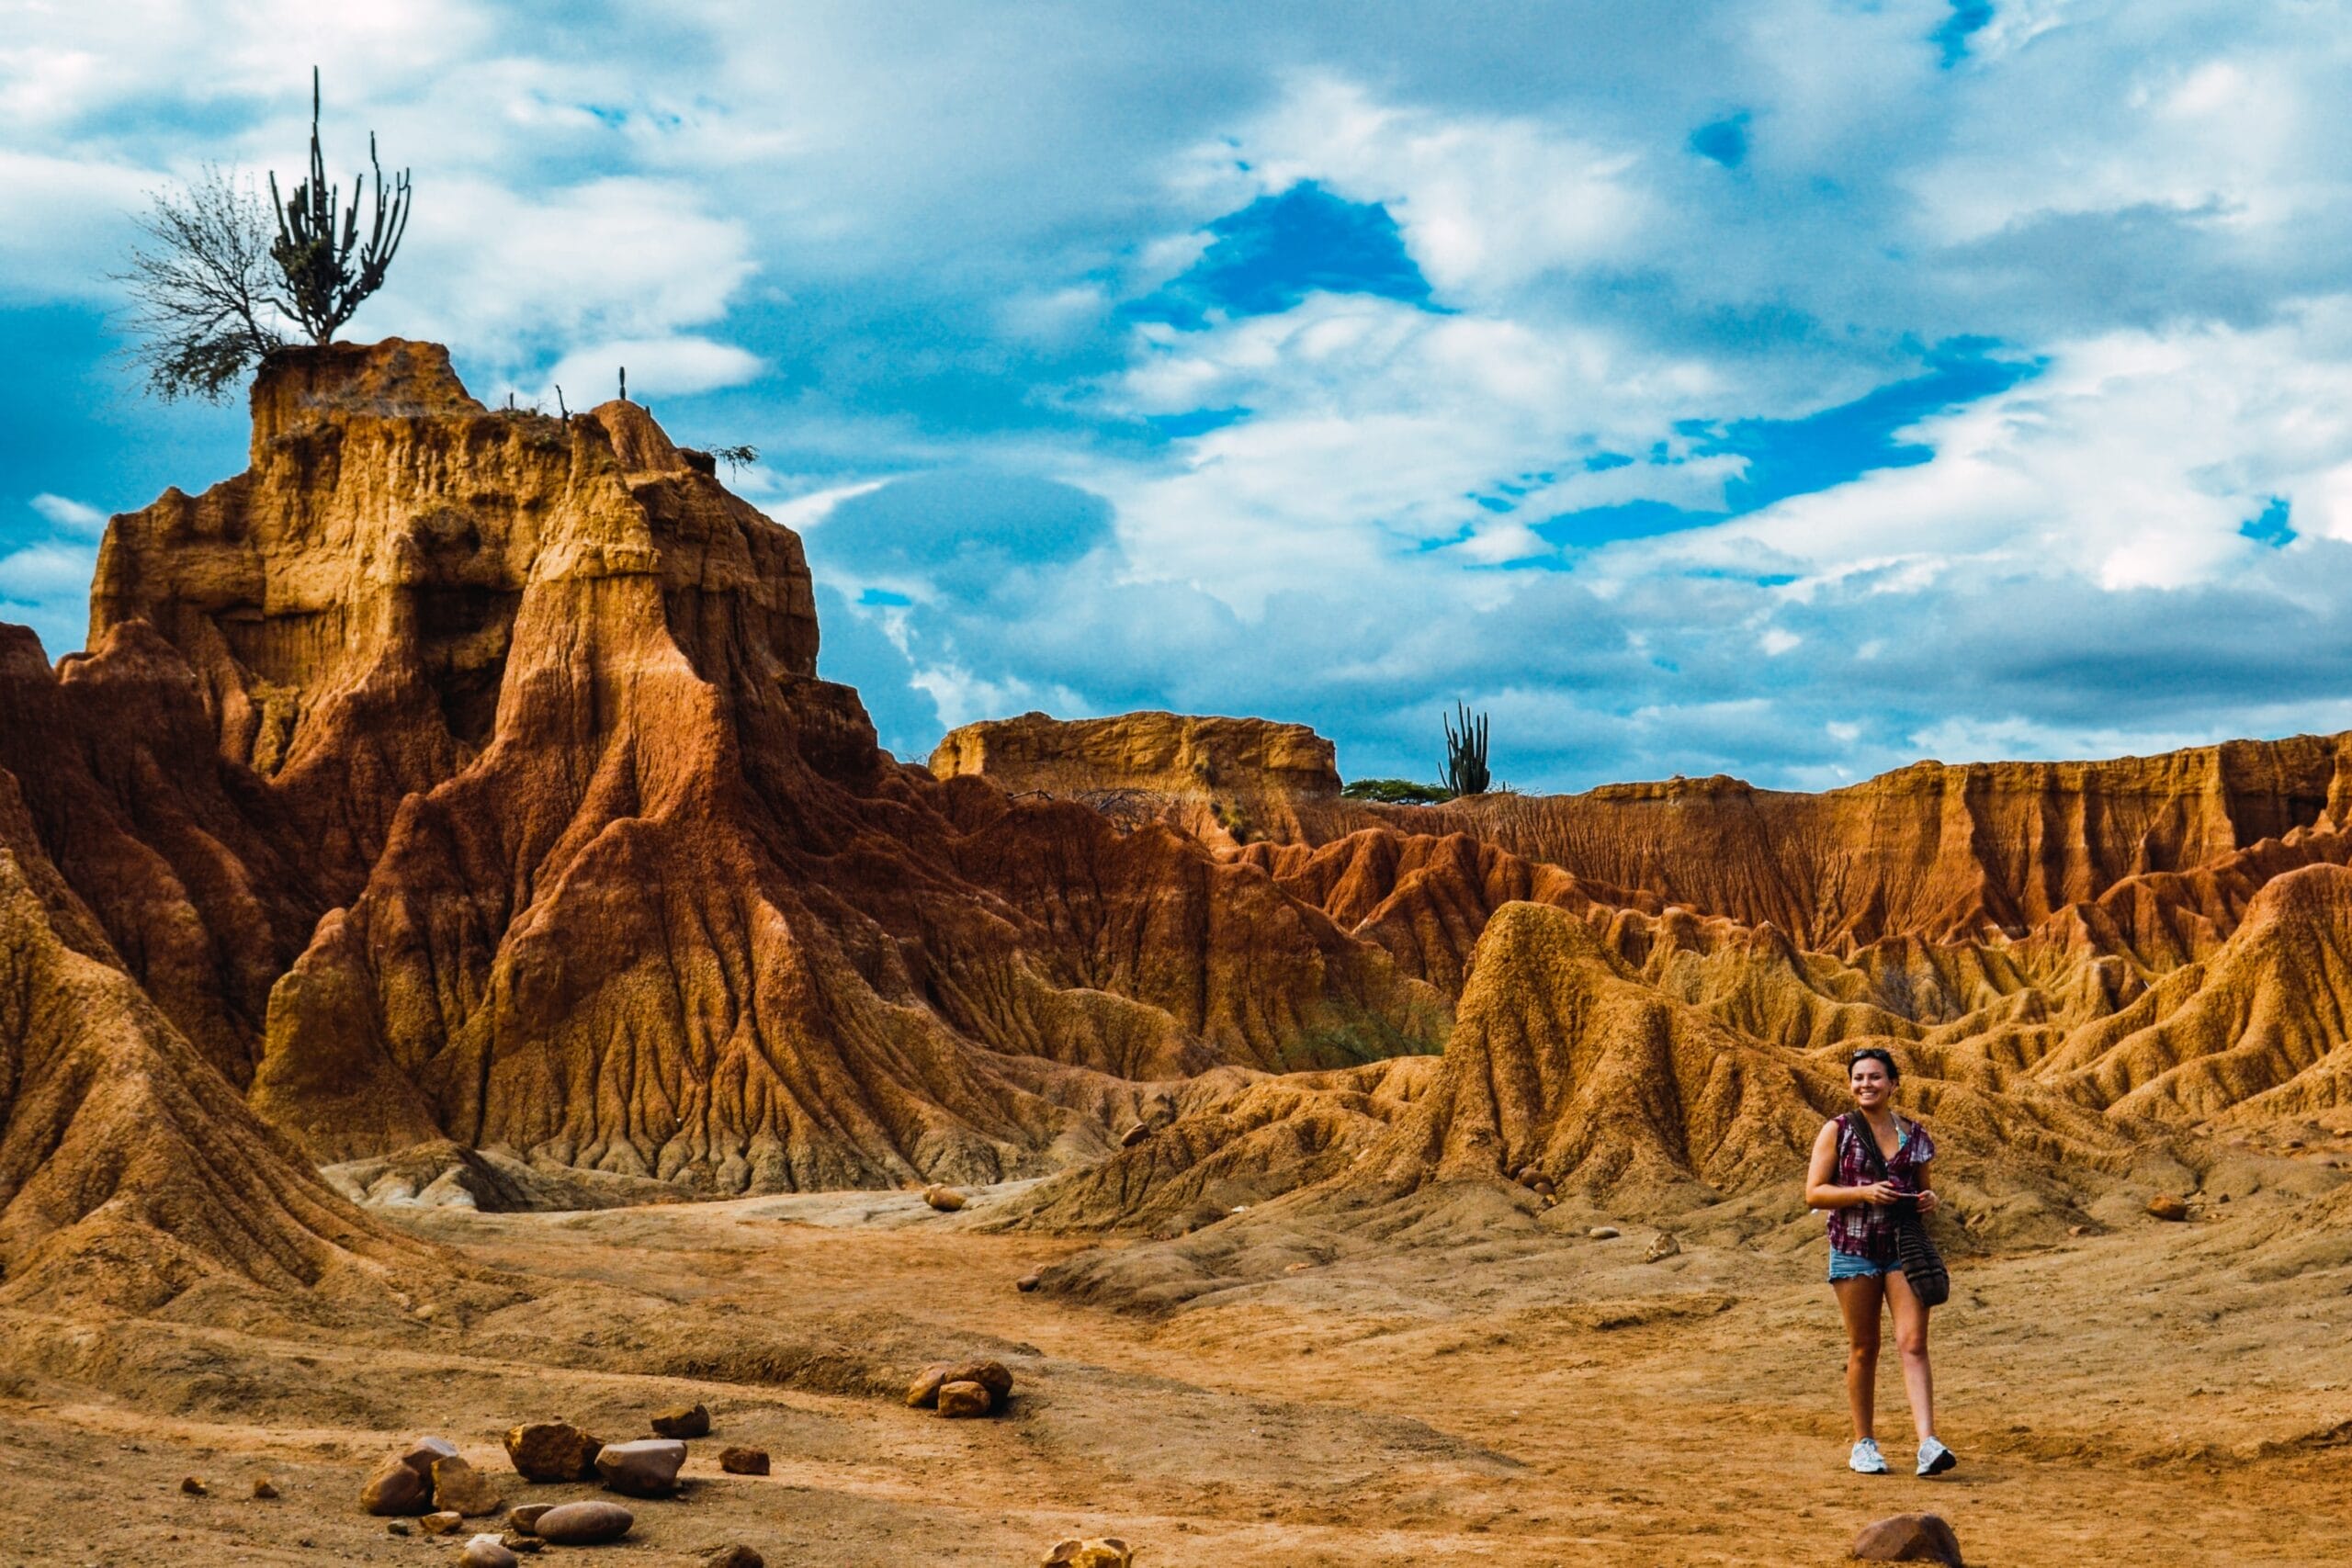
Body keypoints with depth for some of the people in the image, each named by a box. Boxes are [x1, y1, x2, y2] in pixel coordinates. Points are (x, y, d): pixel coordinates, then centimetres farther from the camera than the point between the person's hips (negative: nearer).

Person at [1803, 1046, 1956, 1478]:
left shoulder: (1915, 1135, 8)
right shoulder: (1837, 1131, 0)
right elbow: (1814, 1193, -5)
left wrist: (1929, 1200, -3)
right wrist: (1864, 1192, -18)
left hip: (1905, 1248, 1)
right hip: (1854, 1249, -1)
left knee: (1913, 1344, -9)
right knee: (1863, 1348, 6)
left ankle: (1928, 1442, -15)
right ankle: (1864, 1443, 18)